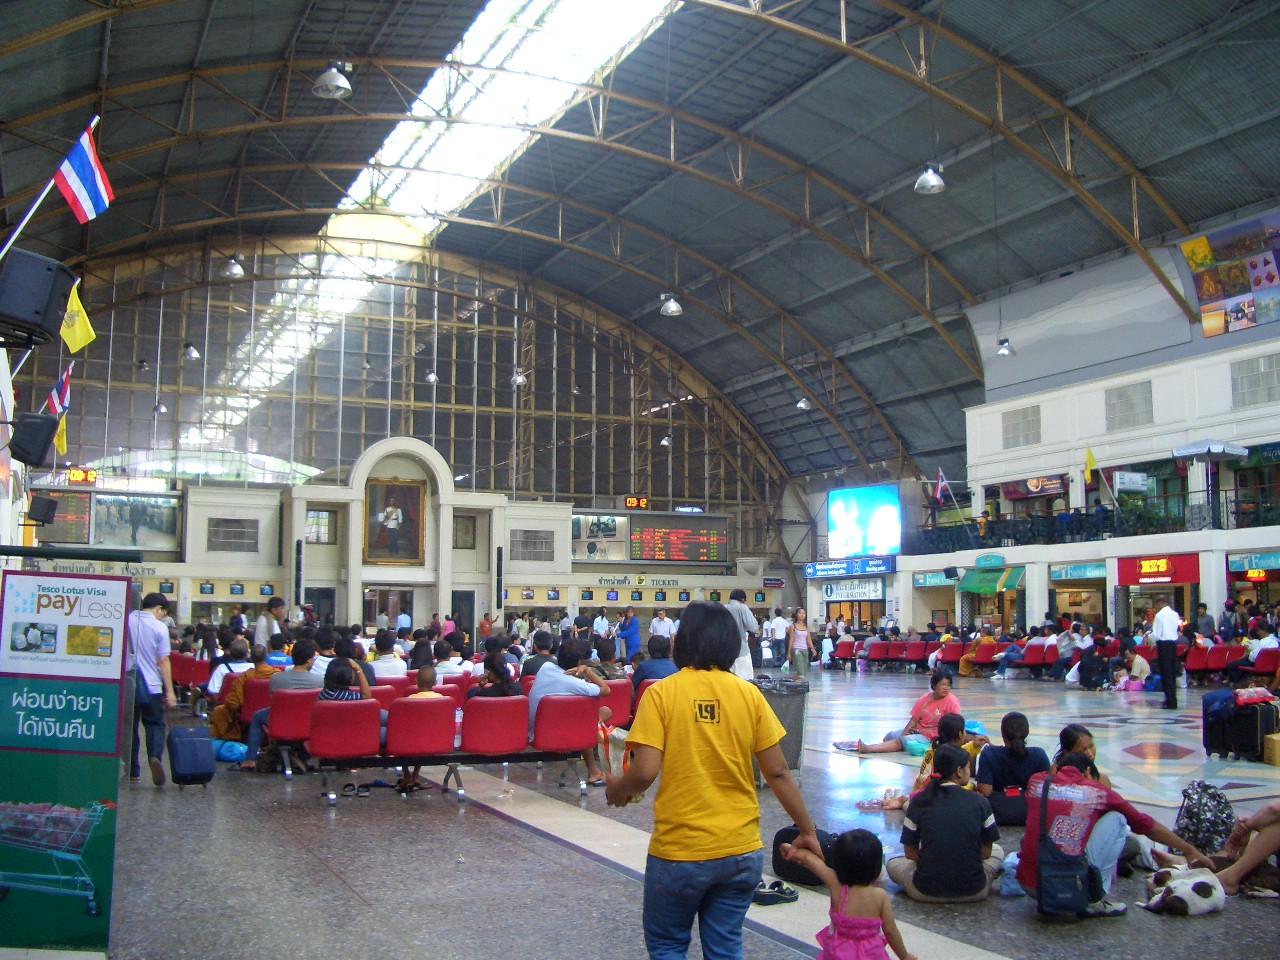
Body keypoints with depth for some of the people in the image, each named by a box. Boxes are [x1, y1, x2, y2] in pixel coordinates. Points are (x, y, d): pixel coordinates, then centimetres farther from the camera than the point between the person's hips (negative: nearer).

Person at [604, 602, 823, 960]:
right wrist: (808, 831, 10)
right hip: (741, 851, 3)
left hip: (679, 852, -3)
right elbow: (778, 773, -1)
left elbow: (644, 773, -15)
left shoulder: (661, 693, -9)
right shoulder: (749, 694, -2)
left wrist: (616, 789, 6)